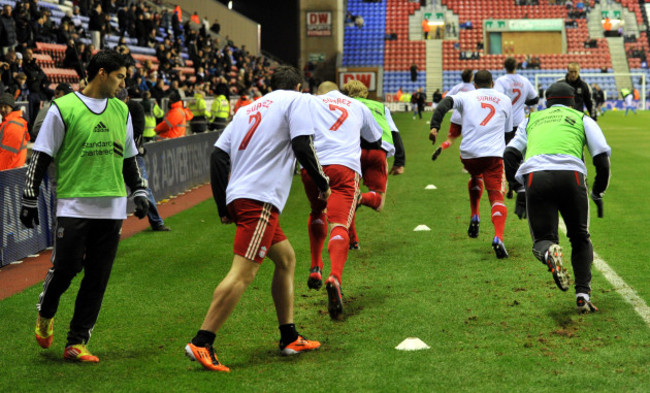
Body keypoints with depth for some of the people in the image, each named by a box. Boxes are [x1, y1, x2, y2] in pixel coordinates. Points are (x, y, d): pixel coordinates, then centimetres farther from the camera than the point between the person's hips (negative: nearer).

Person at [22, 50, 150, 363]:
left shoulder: (121, 111, 14)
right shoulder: (63, 108, -4)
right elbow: (41, 157, -2)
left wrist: (139, 192, 16)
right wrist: (30, 199, -4)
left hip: (112, 207, 5)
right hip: (74, 205, -5)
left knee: (97, 278, 3)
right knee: (64, 269, -3)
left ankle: (76, 343, 12)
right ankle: (45, 314, 29)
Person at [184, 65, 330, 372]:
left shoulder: (248, 109, 24)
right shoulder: (297, 100, 7)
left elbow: (218, 154, 15)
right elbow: (302, 147, -6)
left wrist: (223, 207, 17)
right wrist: (322, 183, 8)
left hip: (237, 197, 9)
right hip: (260, 198, -9)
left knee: (286, 258, 20)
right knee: (243, 272, -13)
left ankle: (290, 338, 22)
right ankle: (201, 343, -20)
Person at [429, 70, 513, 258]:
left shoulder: (466, 96, 15)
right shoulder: (505, 100, 20)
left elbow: (446, 103, -5)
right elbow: (508, 131, 23)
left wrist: (434, 127, -12)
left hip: (468, 153, 1)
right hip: (494, 154, -1)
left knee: (475, 177, 33)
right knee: (496, 195, -3)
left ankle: (475, 217, 20)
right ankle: (498, 237, -26)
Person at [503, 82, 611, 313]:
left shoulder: (531, 120, 31)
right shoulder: (582, 119, 26)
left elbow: (510, 155, 19)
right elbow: (602, 159, 16)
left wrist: (519, 190, 24)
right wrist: (598, 194, 27)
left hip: (534, 176, 1)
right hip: (571, 175, 0)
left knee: (542, 239, 8)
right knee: (580, 239, 18)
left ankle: (549, 252, -30)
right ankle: (583, 294, 4)